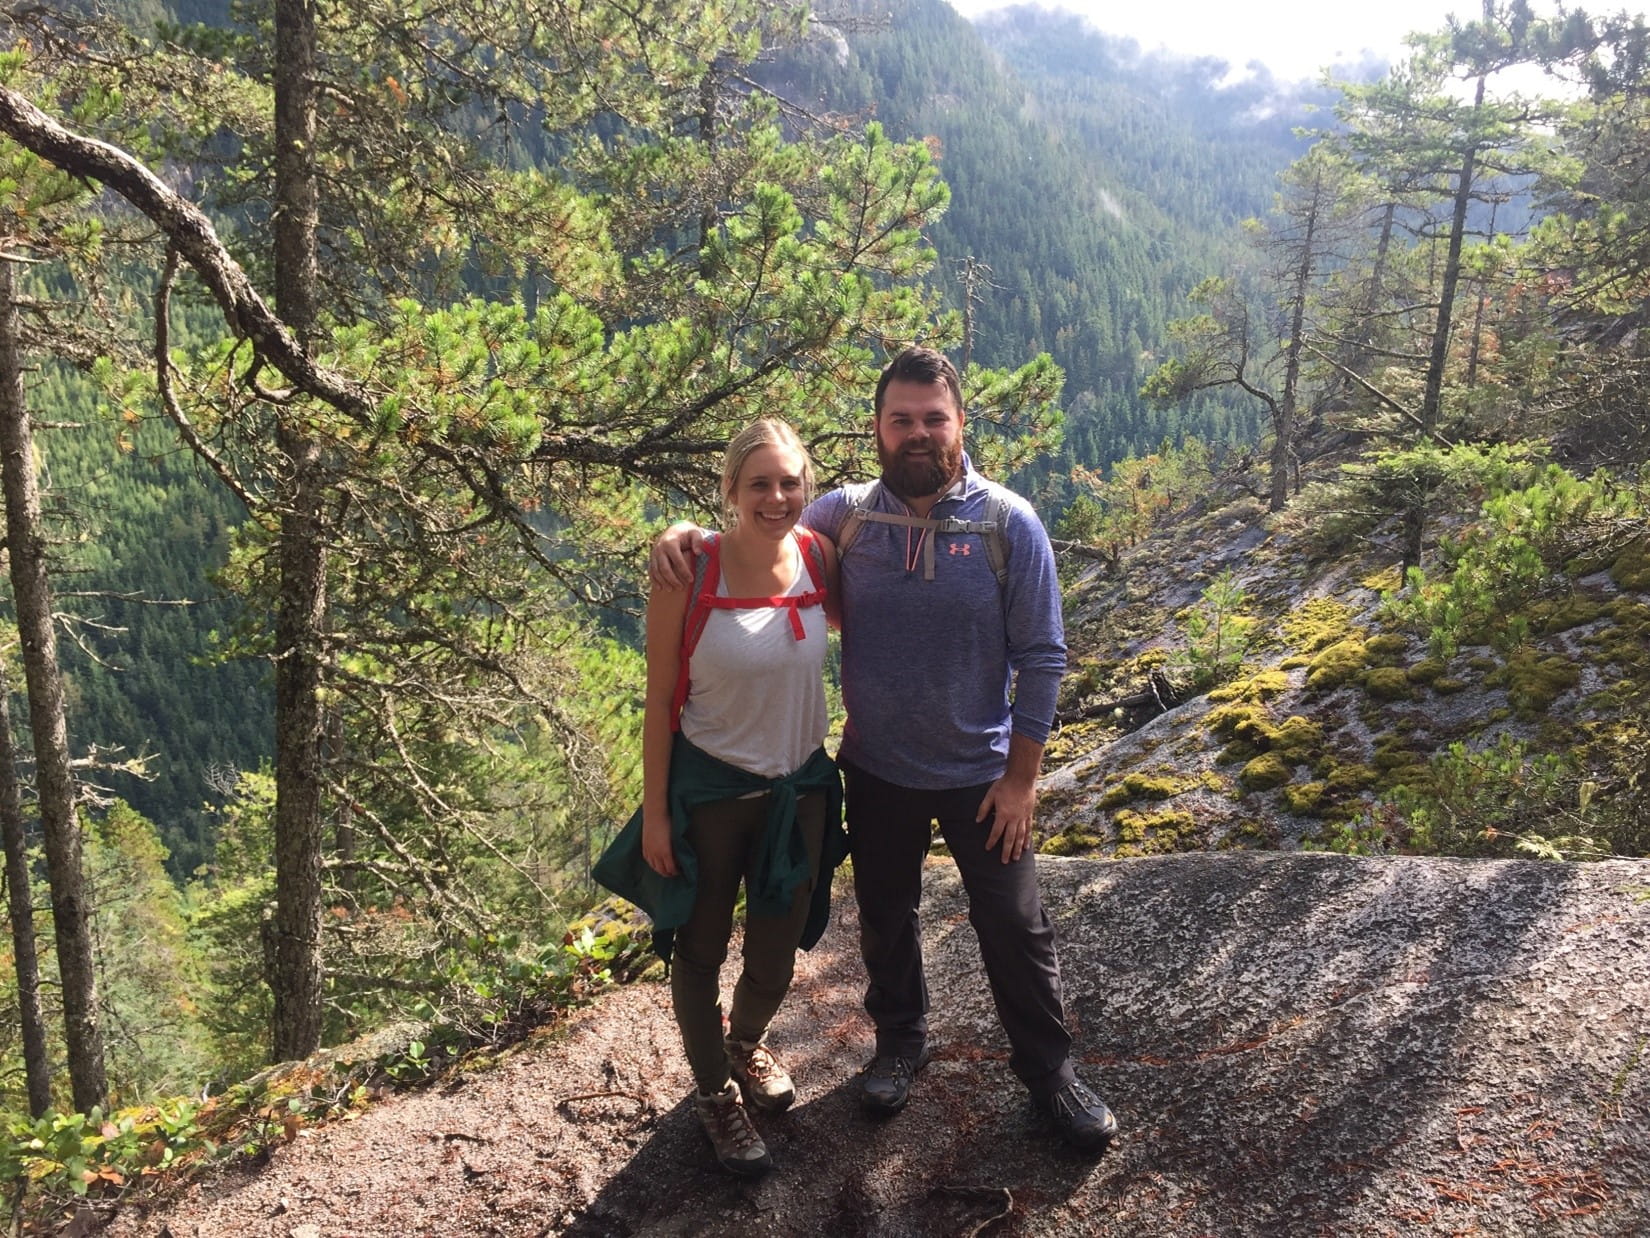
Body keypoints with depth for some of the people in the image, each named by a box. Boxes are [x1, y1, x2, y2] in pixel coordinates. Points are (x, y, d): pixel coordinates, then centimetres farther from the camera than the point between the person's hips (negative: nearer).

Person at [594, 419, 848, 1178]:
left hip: (799, 789, 4)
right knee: (701, 953, 14)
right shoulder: (689, 574, -18)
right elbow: (659, 698, -11)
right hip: (708, 792, -3)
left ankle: (746, 1046, 51)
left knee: (776, 960, 17)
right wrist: (654, 812, -10)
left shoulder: (820, 558, -8)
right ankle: (714, 1093, 41)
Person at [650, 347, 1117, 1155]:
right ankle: (901, 1042, 46)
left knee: (1015, 928, 12)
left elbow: (1041, 659, -10)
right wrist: (685, 535, -18)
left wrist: (1022, 775, -10)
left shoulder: (1008, 524, -14)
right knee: (885, 919, 21)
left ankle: (1049, 1072, 34)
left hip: (980, 777, -2)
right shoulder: (844, 516, -8)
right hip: (876, 773, 3)